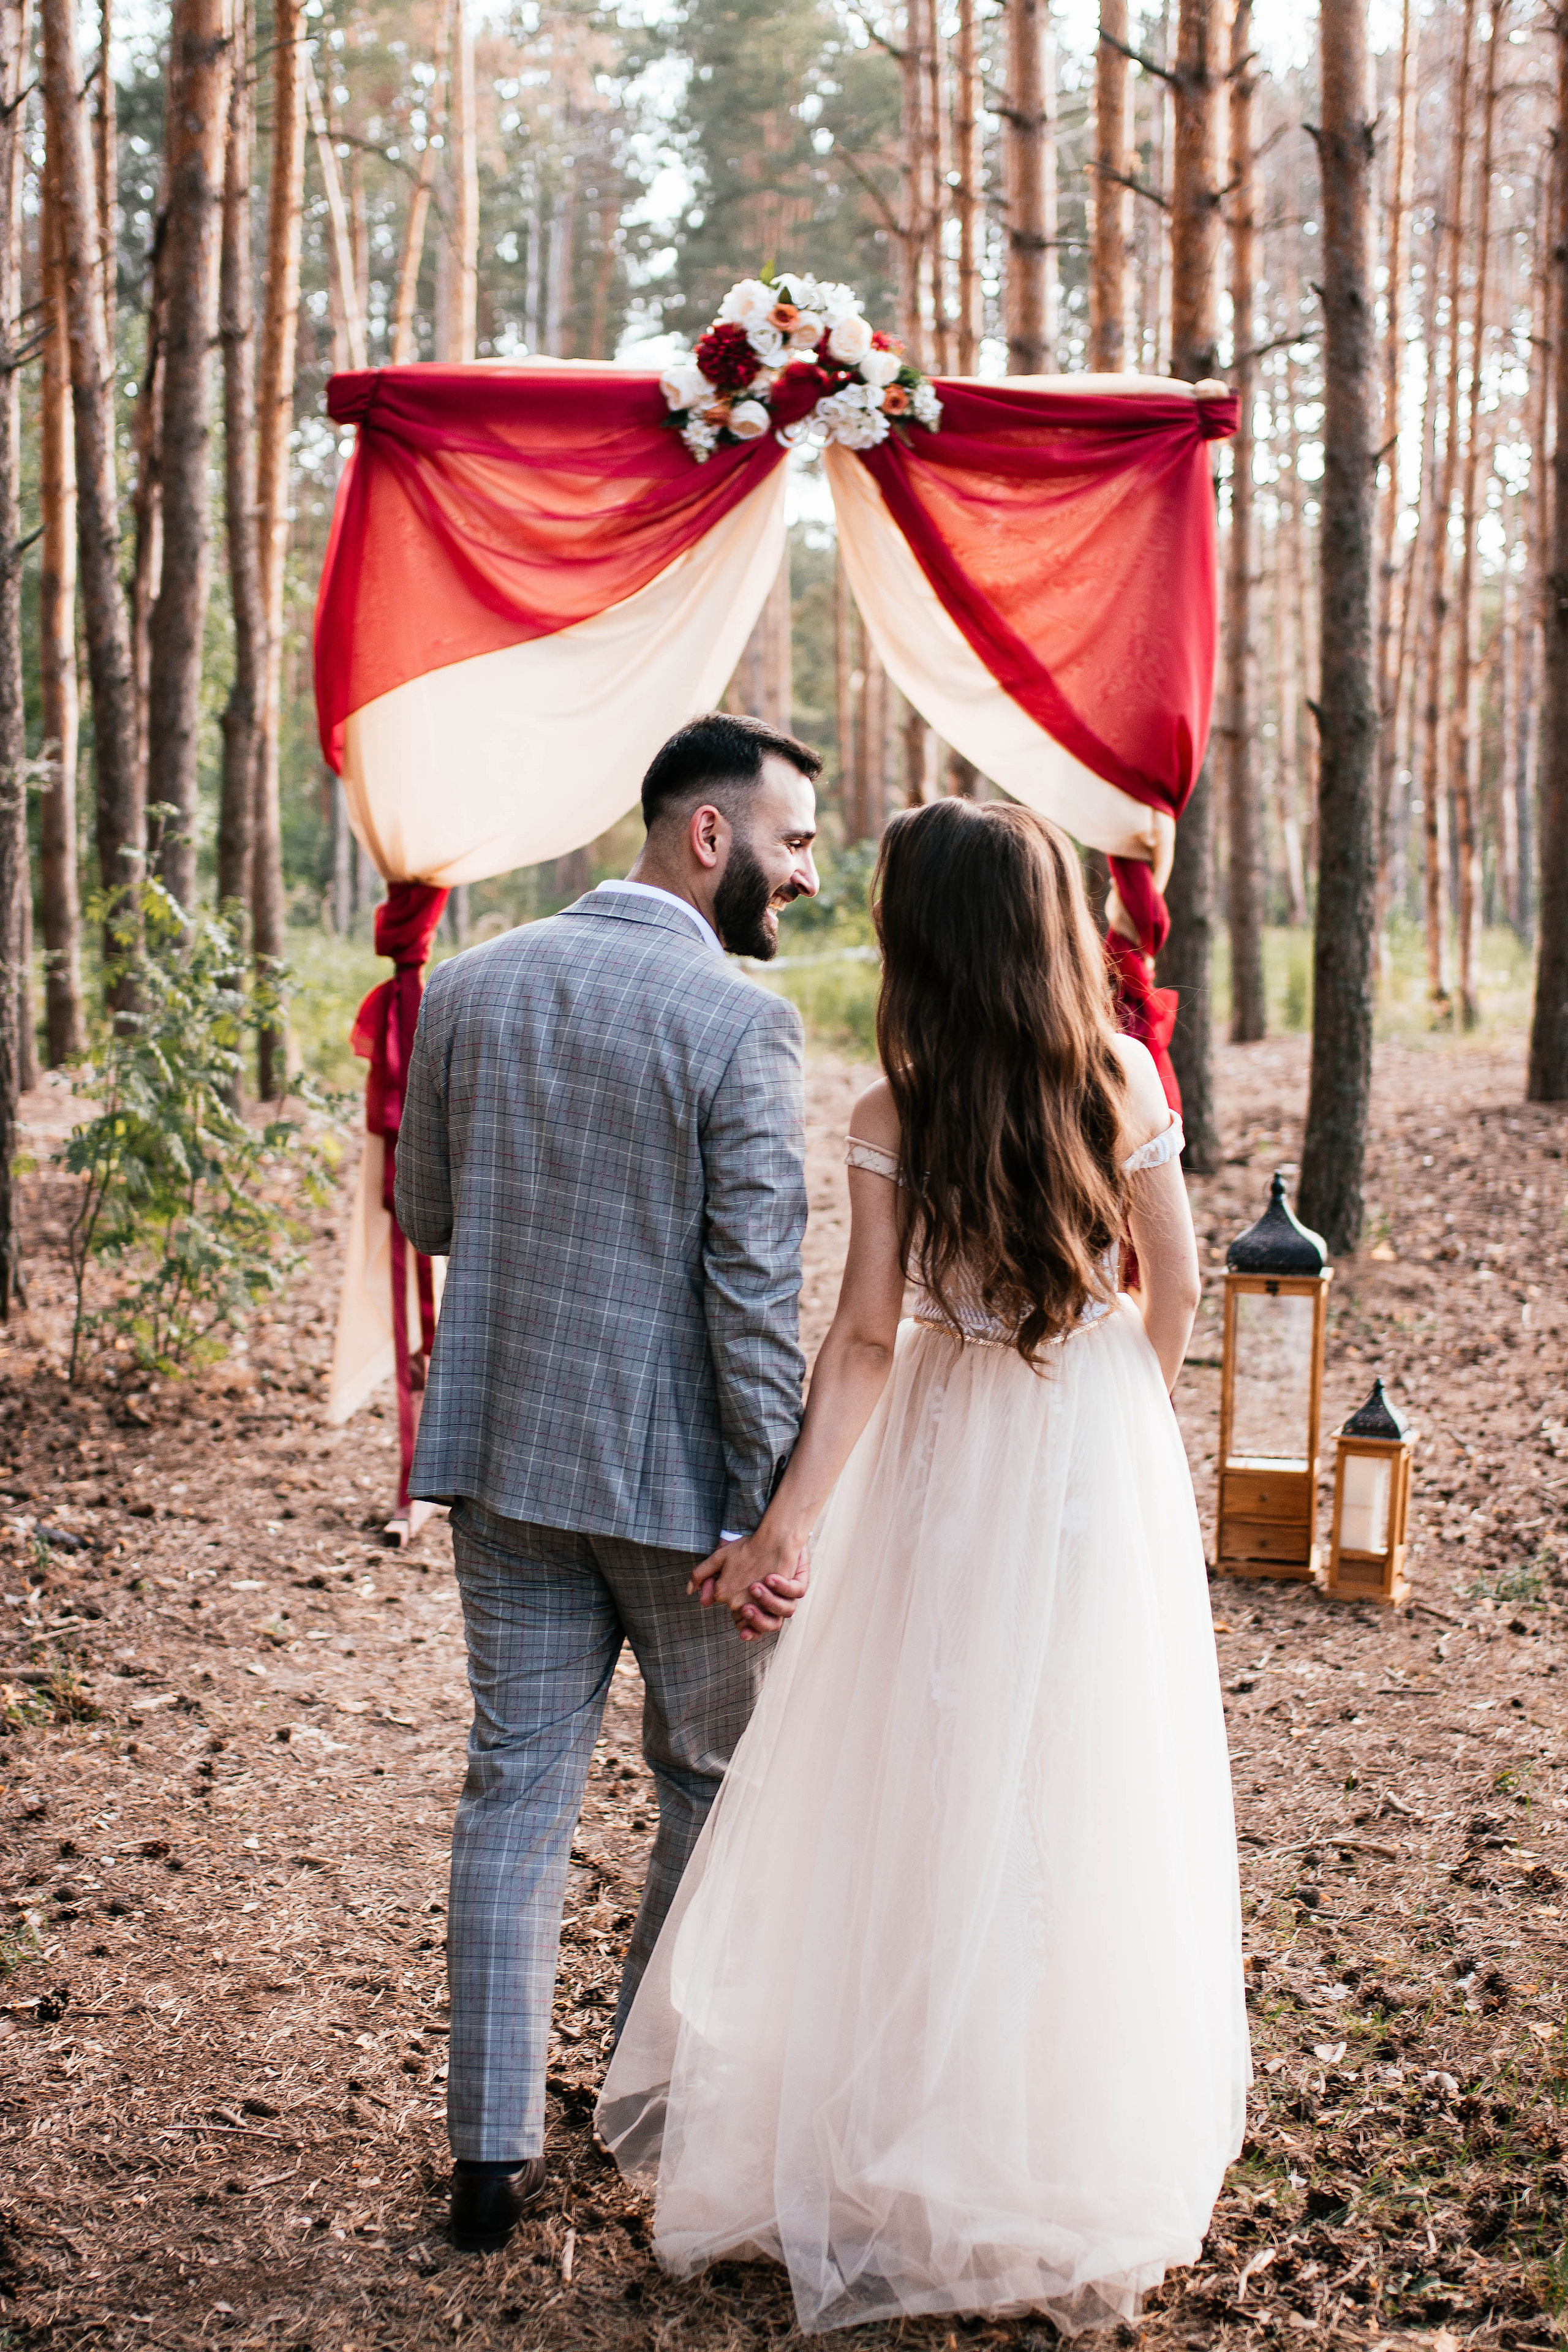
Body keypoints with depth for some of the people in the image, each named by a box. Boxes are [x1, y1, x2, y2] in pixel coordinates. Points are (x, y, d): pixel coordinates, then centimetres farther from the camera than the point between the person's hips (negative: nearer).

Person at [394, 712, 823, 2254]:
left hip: (505, 1450, 5)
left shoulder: (468, 989, 2)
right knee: (715, 1785, 16)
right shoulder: (740, 1024, -16)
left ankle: (494, 2152, 14)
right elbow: (754, 1290, -18)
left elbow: (423, 1212, 11)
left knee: (515, 1789, 10)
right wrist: (775, 1516, -13)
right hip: (674, 1471, -5)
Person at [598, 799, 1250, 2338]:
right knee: (1092, 1796, 11)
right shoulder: (1123, 1079, -8)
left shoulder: (891, 1119, -14)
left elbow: (865, 1340, -15)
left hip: (953, 1460, -1)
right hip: (1104, 1459, 1)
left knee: (933, 1789, 11)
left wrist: (783, 1526, -9)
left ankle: (901, 2152, 23)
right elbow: (1173, 1282, 1)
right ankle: (1087, 2144, 24)